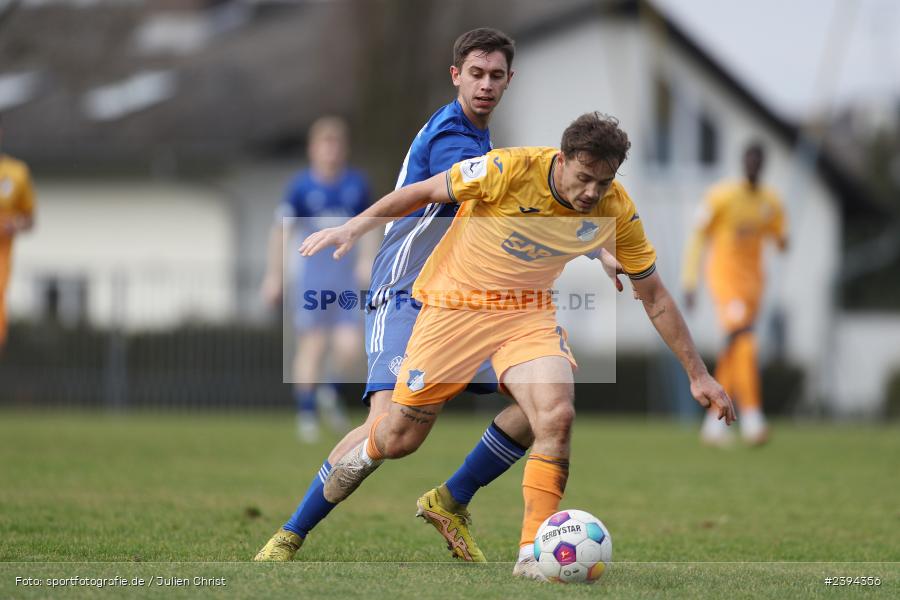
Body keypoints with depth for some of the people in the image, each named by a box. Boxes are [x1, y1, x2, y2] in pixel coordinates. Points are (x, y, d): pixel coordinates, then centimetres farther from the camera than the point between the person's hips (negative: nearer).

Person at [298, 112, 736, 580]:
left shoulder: (616, 211, -14)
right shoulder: (510, 169, -25)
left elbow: (655, 298, -3)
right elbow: (423, 192, -11)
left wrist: (698, 375, -2)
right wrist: (353, 228, -17)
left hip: (529, 311, 2)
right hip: (456, 302, -2)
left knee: (557, 416, -25)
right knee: (399, 439, 3)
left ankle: (532, 555, -17)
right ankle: (367, 452, 43)